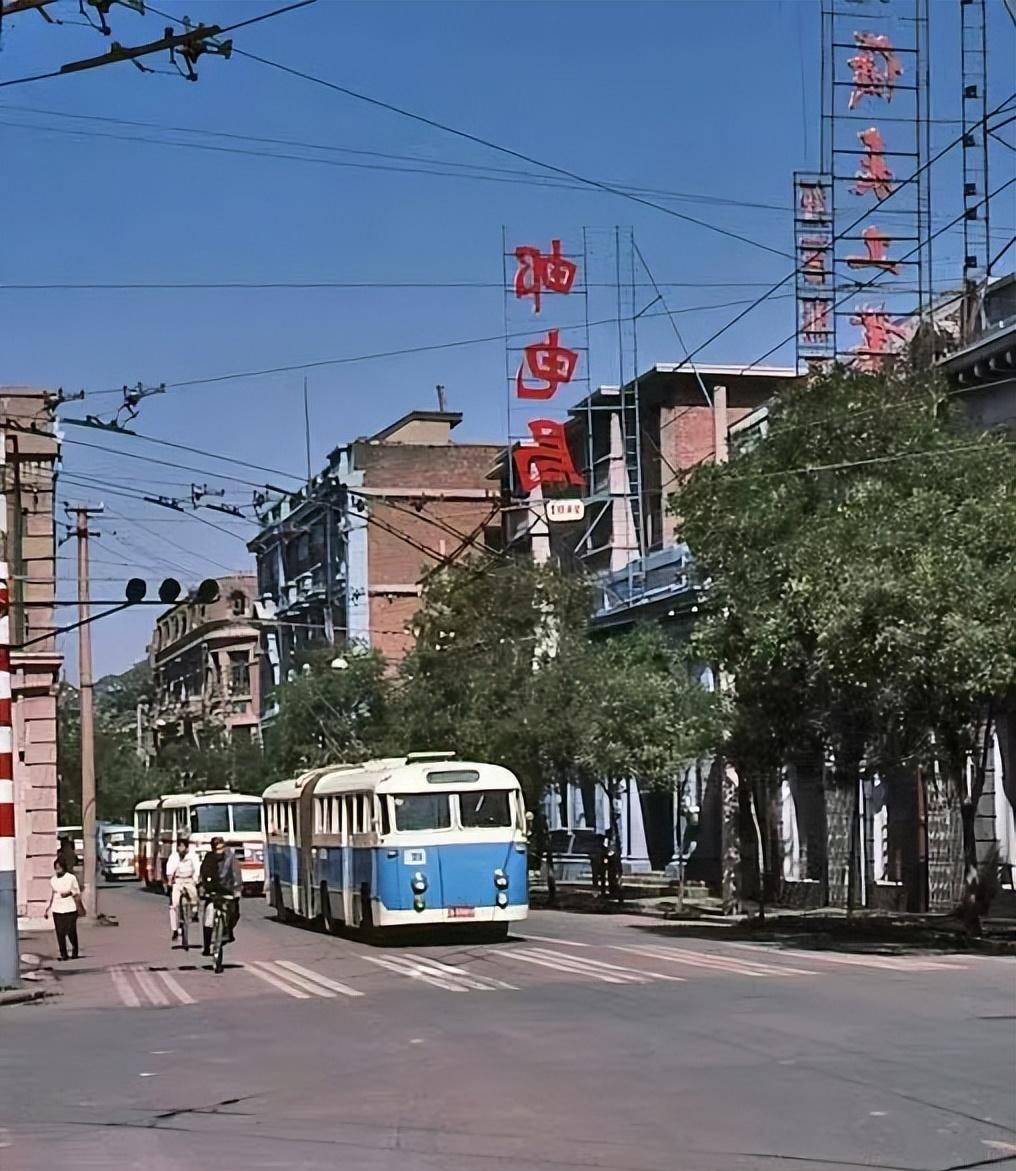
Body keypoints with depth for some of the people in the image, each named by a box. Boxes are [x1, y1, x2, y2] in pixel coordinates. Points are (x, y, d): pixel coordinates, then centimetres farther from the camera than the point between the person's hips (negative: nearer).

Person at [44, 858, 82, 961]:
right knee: (60, 933, -1)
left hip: (70, 909, -3)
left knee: (71, 932, -3)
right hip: (57, 910, 3)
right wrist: (47, 909, 12)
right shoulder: (53, 880, 9)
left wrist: (70, 893, -15)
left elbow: (78, 893, 5)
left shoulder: (71, 878, -1)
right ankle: (63, 954, 6)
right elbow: (51, 895, 15)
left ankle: (74, 951, 20)